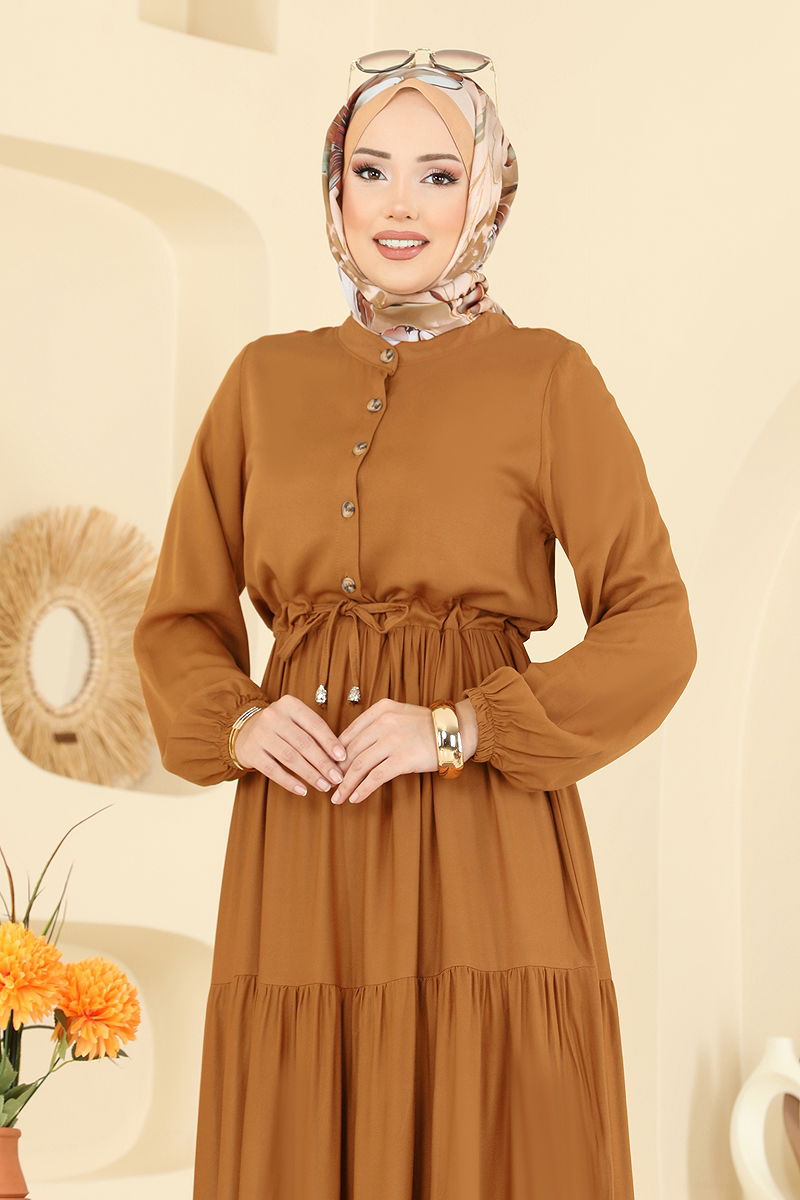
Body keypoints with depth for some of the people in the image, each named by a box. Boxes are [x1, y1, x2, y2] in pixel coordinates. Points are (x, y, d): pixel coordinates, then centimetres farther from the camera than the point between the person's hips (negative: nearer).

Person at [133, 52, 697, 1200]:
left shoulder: (547, 377, 1)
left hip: (485, 850, -3)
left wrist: (461, 727, -14)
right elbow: (181, 617, 14)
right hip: (297, 844, 3)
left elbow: (654, 631, -3)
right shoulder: (267, 377, 11)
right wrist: (240, 722, -6)